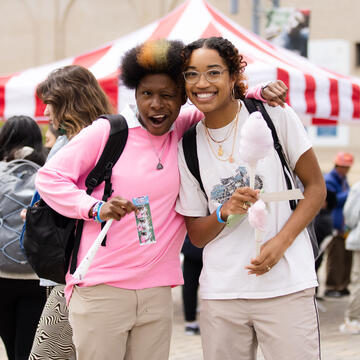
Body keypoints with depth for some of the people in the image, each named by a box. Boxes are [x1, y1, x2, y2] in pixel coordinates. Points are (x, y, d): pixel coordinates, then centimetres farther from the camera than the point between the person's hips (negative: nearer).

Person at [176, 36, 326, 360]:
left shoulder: (276, 117, -2)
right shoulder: (187, 147, 6)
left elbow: (316, 187, 2)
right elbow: (196, 235, 10)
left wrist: (281, 241, -12)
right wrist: (225, 212, -12)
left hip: (286, 287, -3)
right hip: (220, 294, 3)